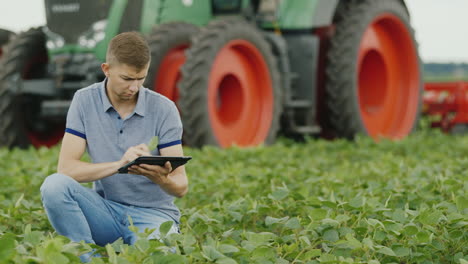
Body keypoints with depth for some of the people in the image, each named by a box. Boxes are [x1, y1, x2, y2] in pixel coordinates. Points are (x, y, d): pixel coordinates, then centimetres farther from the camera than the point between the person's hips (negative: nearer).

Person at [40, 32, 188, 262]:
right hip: (106, 209, 3)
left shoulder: (164, 109, -7)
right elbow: (66, 168, -12)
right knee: (54, 186, -27)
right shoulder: (85, 101, -3)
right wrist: (119, 164, -26)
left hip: (153, 212, -3)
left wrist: (161, 178, -32)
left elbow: (181, 186, -7)